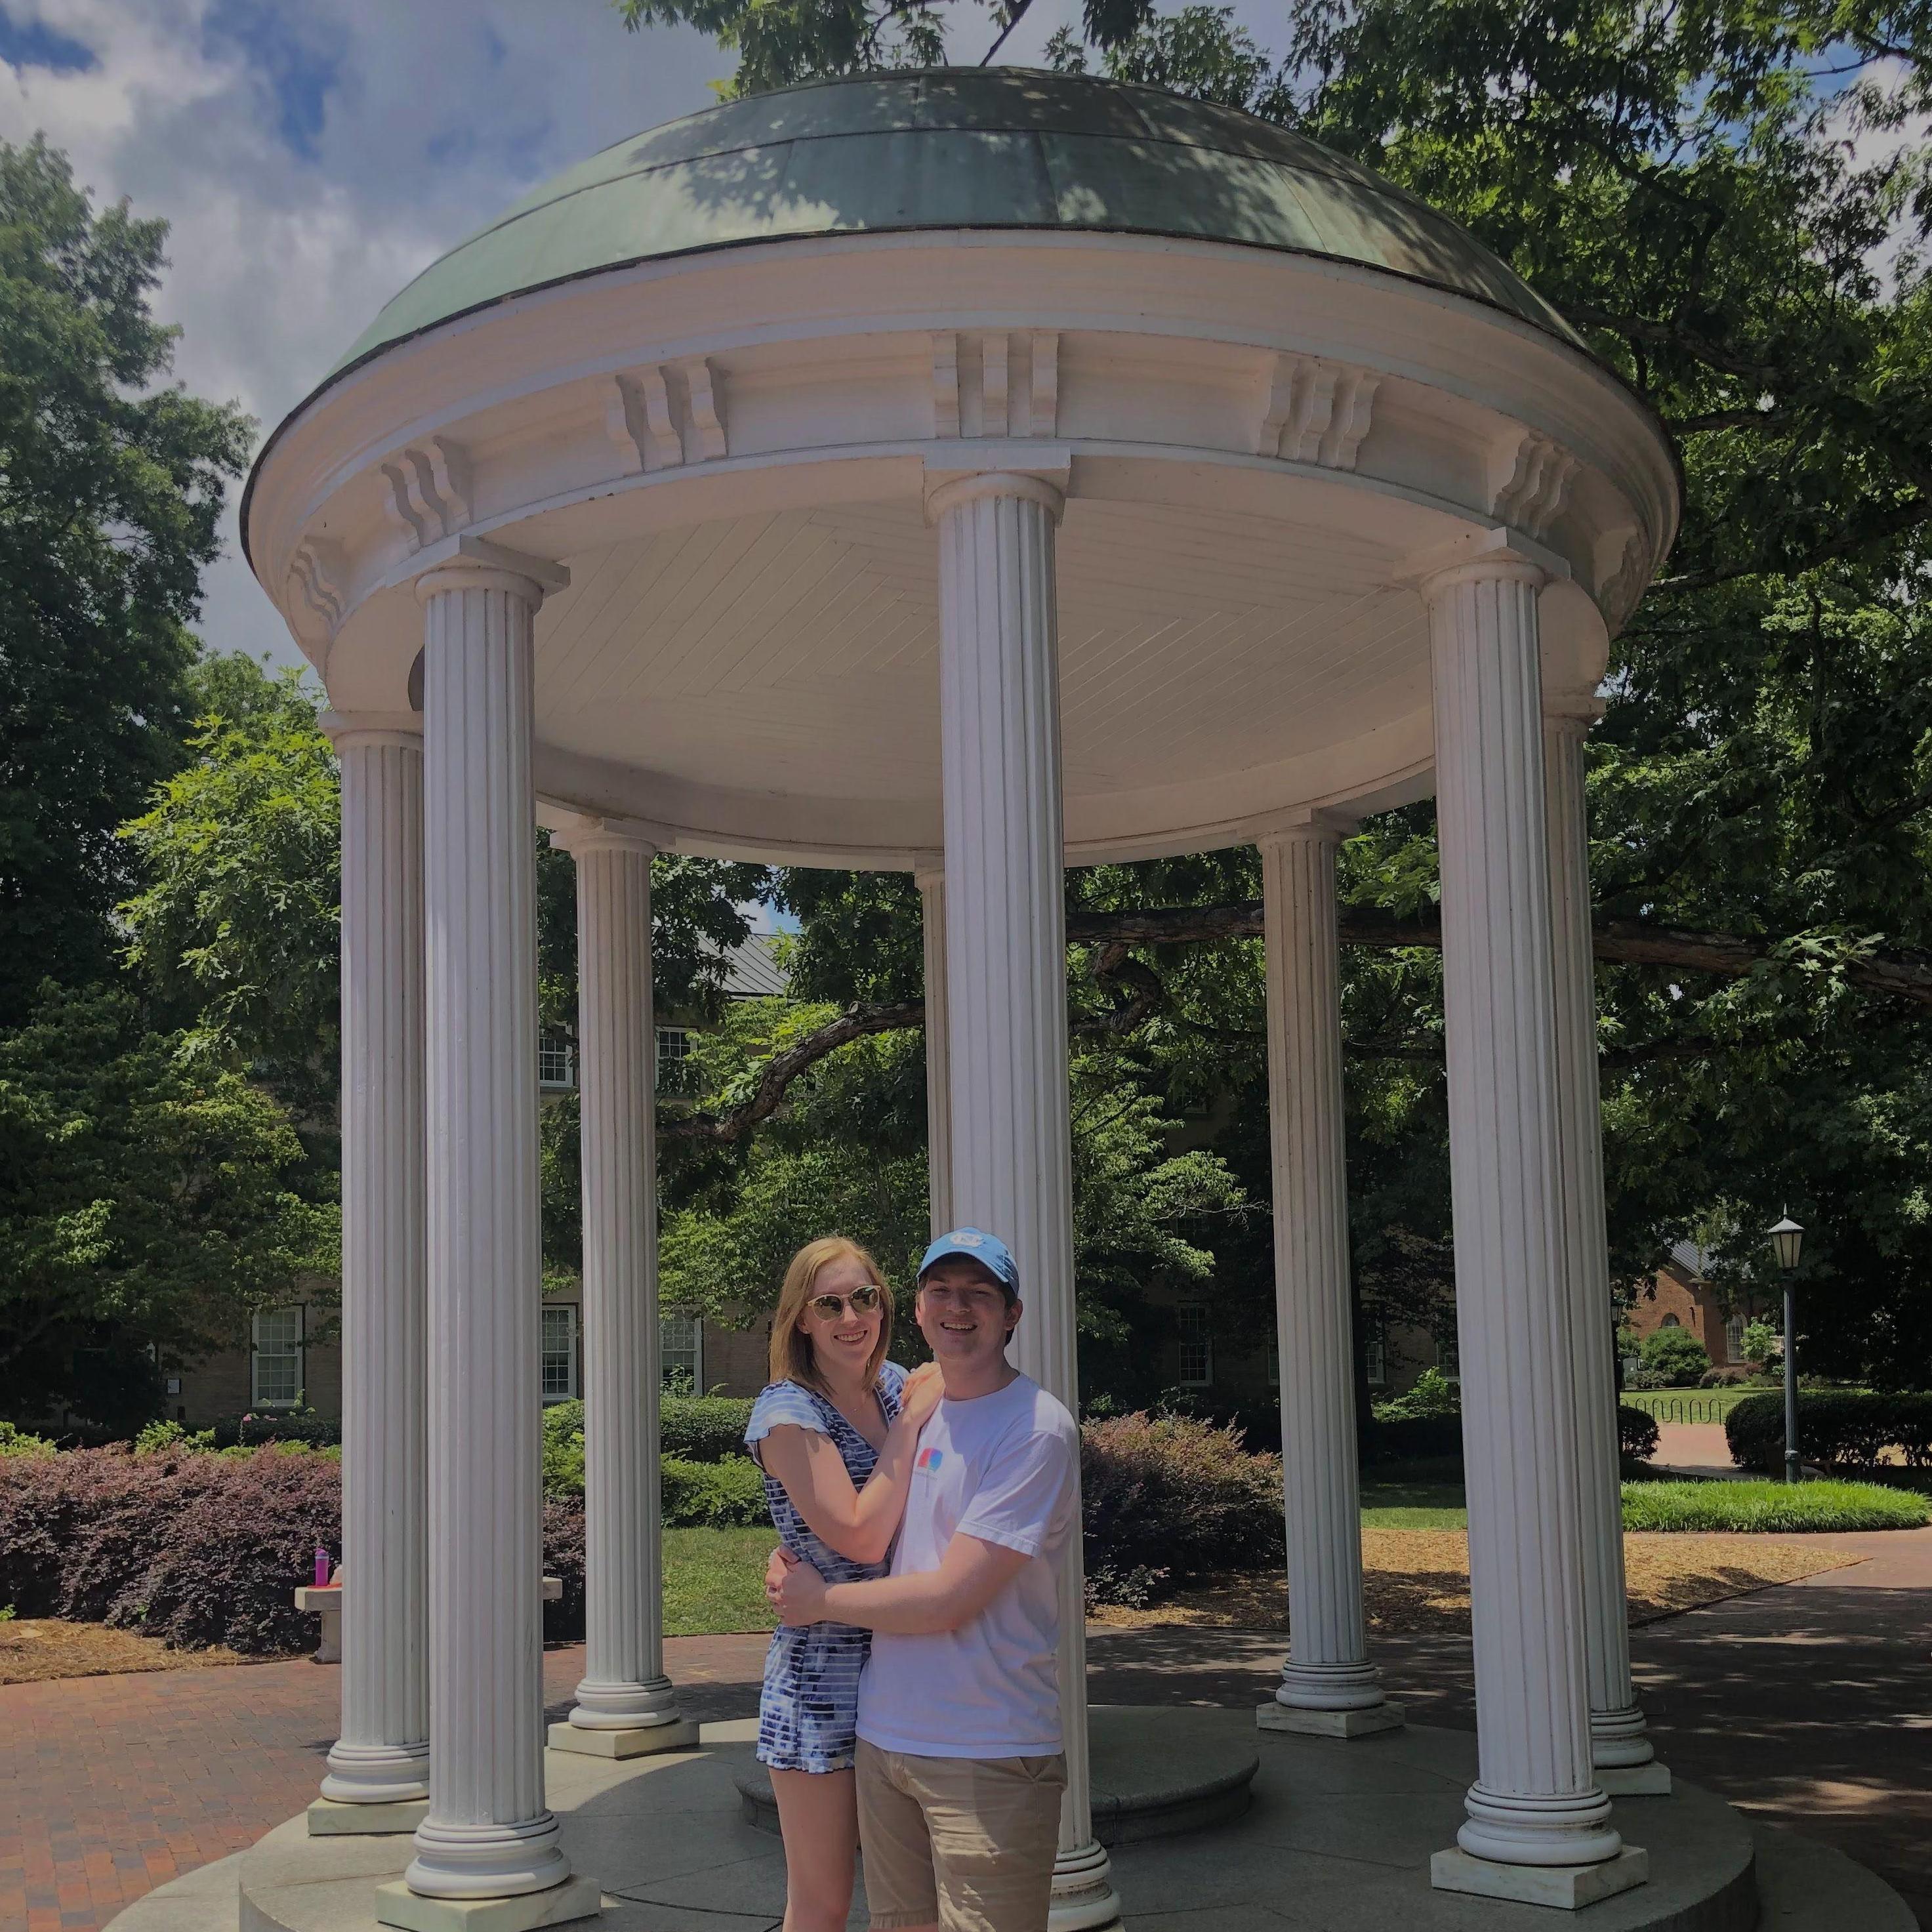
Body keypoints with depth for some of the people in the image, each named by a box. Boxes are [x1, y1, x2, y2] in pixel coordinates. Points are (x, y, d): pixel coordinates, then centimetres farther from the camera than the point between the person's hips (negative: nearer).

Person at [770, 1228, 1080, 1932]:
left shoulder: (1037, 1430, -14)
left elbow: (948, 1599, -18)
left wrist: (820, 1598, -5)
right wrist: (789, 1564, 6)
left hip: (988, 1757, -7)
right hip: (885, 1736, 7)